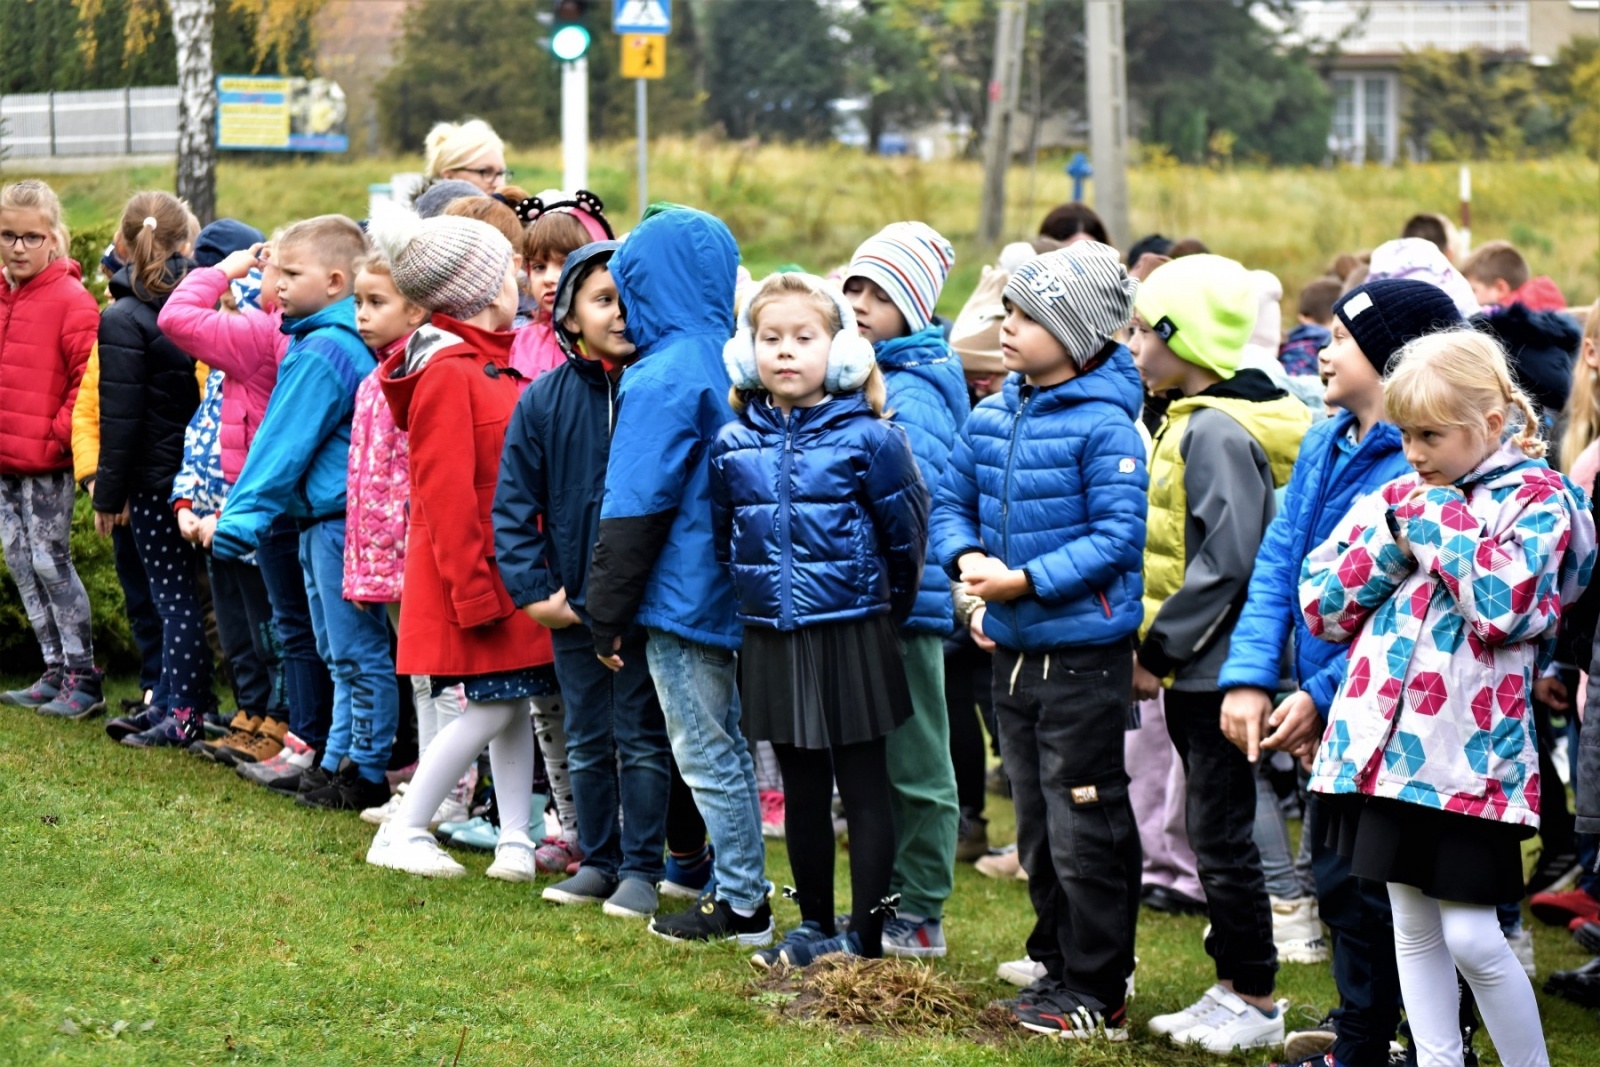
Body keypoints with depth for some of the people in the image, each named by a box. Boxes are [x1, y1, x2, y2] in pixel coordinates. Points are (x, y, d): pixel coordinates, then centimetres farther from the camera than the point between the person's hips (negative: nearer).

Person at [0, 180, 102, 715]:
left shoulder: (71, 301, -11)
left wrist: (58, 436, -15)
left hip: (47, 463, -7)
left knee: (49, 563, -5)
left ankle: (84, 680, 3)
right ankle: (55, 672, 18)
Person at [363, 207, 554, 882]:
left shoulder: (491, 364, 13)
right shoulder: (447, 372, -18)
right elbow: (445, 495, -20)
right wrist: (473, 588, -21)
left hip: (510, 567, 9)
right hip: (477, 569, -9)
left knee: (517, 700, 9)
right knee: (495, 705, -6)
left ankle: (516, 838, 15)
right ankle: (402, 833, 3)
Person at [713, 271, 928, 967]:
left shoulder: (868, 439, -9)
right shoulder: (732, 445, 2)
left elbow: (906, 537, -2)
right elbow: (721, 538, 15)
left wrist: (886, 610, 6)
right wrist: (748, 599, 15)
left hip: (851, 637, -4)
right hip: (772, 641, 4)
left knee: (863, 790, 2)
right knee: (801, 791, 13)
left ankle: (865, 934, 6)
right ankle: (815, 925, 23)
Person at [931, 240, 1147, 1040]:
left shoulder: (1103, 425, -15)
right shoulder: (992, 417, 7)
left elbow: (1118, 536, -18)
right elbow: (952, 501, 14)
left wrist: (1027, 579, -23)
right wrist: (967, 558, -6)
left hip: (1084, 655, -8)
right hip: (1012, 651, 8)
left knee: (1085, 829, -1)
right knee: (1036, 826, 17)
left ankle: (1098, 991, 9)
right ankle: (1058, 965, 29)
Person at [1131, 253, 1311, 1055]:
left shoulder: (1216, 430, -18)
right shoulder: (1191, 422, 13)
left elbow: (1226, 562, -23)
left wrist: (1158, 649, -18)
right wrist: (1158, 648, 12)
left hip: (1215, 669, -10)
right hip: (1196, 669, 10)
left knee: (1221, 833, -3)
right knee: (1214, 831, 15)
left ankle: (1256, 1002, 6)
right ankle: (1233, 986, 23)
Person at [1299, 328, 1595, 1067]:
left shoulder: (1535, 497, -4)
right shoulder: (1396, 496, 13)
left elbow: (1504, 603, -21)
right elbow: (1320, 604, 7)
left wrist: (1440, 520, -12)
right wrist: (1393, 540, -6)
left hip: (1471, 754, -6)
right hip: (1388, 743, 6)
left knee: (1471, 937, -5)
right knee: (1412, 926, 10)